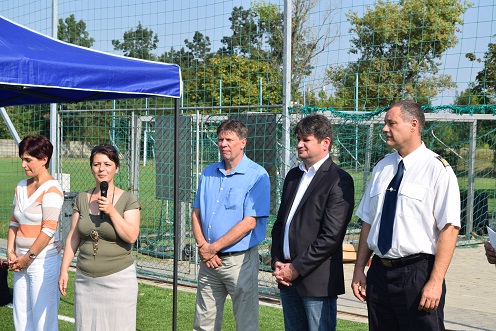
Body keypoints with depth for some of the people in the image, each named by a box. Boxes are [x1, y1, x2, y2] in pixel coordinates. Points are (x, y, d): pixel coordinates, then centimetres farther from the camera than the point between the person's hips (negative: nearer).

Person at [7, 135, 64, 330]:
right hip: (22, 262, 8)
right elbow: (14, 222, 14)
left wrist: (28, 257, -13)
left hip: (43, 261, -7)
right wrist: (10, 252, 2)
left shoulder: (51, 190, -12)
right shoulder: (21, 187, 12)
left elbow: (49, 230, -17)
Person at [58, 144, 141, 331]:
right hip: (85, 280, 4)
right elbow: (73, 237, 10)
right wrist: (64, 270, 6)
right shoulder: (81, 199, 7)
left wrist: (111, 211, -18)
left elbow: (131, 236, -12)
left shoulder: (128, 200, -3)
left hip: (118, 279, -3)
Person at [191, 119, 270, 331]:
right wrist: (203, 246, -7)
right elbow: (196, 213, 10)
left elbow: (249, 222, -15)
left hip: (239, 259, -5)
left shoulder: (257, 176, -10)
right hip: (208, 259, 6)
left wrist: (214, 248, -12)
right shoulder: (208, 173, 10)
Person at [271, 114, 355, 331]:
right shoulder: (293, 175, 15)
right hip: (288, 280, 7)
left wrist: (297, 269, -13)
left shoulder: (339, 180, -9)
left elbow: (332, 235, -15)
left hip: (317, 279, -7)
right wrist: (277, 263, 4)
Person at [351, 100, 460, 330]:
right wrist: (359, 269, 10)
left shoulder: (437, 169, -9)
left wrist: (436, 282, -18)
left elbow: (449, 228, -14)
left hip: (417, 273, -6)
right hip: (379, 272, 6)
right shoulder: (381, 168, 9)